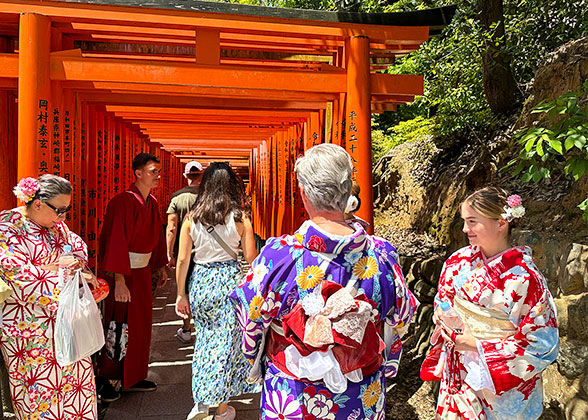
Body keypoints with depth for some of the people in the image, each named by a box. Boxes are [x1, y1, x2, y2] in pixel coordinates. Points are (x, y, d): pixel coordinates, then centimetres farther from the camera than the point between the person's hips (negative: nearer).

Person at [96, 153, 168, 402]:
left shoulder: (152, 203, 8)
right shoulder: (123, 202, -18)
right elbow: (116, 242, -24)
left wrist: (160, 267, 18)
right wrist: (119, 281, -27)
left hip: (143, 271, 8)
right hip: (121, 272, -8)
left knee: (140, 325, 15)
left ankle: (133, 377, 29)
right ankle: (103, 380, 19)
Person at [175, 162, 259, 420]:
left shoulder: (191, 218, -2)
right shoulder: (239, 217, -8)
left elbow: (182, 259, -2)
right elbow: (251, 257, -6)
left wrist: (181, 294, 7)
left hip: (200, 280, 2)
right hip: (230, 280, -2)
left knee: (204, 340, 20)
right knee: (226, 342, 8)